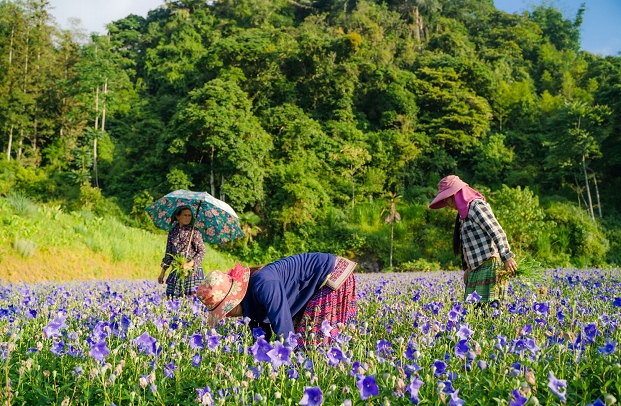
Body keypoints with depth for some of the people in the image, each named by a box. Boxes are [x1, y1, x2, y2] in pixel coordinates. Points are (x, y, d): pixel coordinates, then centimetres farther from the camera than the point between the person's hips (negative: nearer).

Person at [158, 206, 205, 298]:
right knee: (170, 297, -1)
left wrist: (190, 264, -20)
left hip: (192, 271, -4)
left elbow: (201, 251, -6)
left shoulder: (194, 232, -2)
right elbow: (168, 254, 16)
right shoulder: (172, 233, 11)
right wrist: (163, 272, 14)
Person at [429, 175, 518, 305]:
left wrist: (507, 257, -20)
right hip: (476, 268, 9)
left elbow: (497, 232, -15)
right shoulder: (464, 212, 20)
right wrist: (467, 268, 18)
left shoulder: (477, 206, -7)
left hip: (490, 266, -9)